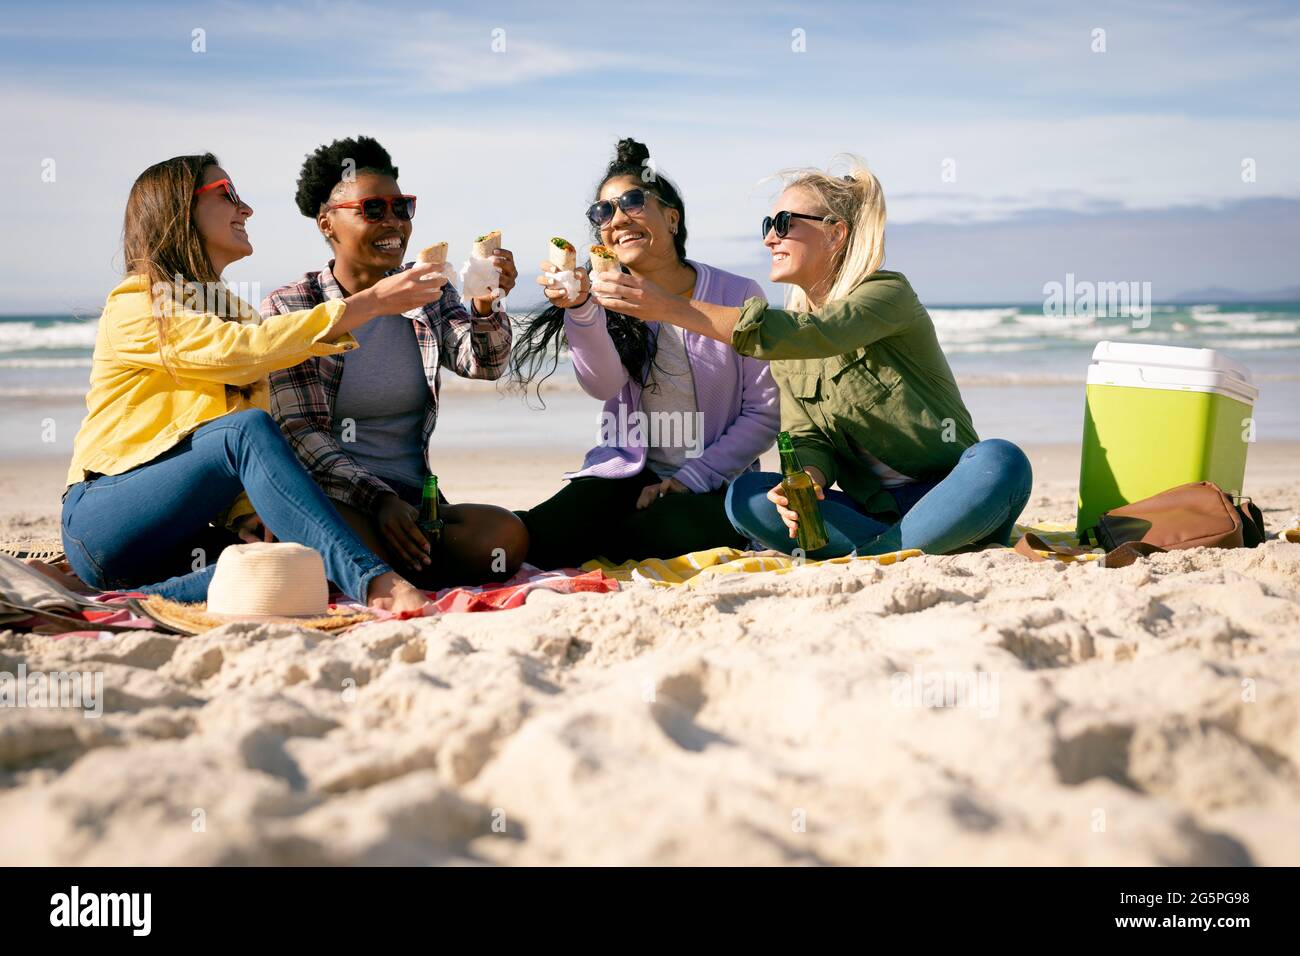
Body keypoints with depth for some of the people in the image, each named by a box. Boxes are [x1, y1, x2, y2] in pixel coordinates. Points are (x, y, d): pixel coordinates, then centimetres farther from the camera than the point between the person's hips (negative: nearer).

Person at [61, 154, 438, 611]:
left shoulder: (238, 316, 18)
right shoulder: (136, 307, -5)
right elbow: (243, 351, -23)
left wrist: (251, 520, -12)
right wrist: (371, 302, -24)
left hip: (182, 539, 6)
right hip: (102, 527, -6)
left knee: (289, 561, -28)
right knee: (246, 429, -33)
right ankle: (375, 585, -45)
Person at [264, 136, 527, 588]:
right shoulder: (287, 308, 2)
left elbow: (480, 362, -4)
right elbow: (299, 431, -7)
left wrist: (487, 308, -27)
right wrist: (379, 499, -20)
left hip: (413, 499, 5)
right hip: (330, 499, -4)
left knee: (506, 537, -28)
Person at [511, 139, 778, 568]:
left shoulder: (738, 296, -1)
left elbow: (764, 413, -3)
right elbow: (603, 385, -15)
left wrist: (692, 478, -12)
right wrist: (580, 309, -33)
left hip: (716, 481, -1)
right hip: (629, 474, 1)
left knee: (661, 531, -36)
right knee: (538, 540, -29)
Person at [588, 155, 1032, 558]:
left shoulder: (889, 293, -10)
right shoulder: (787, 336, 9)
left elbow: (812, 336, -28)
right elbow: (806, 439, 3)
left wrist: (671, 308, -33)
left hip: (943, 494, -4)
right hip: (868, 507, 5)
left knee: (999, 461, -36)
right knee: (746, 496, -19)